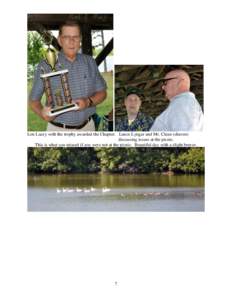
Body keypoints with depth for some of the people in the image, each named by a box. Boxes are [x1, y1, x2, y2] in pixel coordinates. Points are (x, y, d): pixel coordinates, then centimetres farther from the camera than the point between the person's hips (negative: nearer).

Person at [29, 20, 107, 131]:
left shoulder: (89, 62, 2)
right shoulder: (46, 66, -9)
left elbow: (102, 92, 7)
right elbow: (34, 100, -4)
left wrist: (88, 102, -14)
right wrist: (42, 113, -25)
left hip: (88, 126, 3)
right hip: (58, 129, -3)